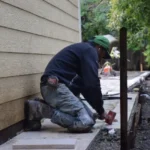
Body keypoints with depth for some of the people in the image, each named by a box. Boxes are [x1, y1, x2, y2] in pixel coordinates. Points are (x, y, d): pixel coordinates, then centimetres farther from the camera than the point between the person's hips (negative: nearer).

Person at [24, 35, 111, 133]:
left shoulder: (82, 49, 28)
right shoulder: (90, 51, -2)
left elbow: (84, 85, 29)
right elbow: (92, 84, -11)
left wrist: (98, 110, 26)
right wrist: (101, 110, 1)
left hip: (58, 87, 11)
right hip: (55, 87, -11)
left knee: (90, 117, 6)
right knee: (86, 123, -19)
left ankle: (43, 105, 4)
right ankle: (40, 109, -13)